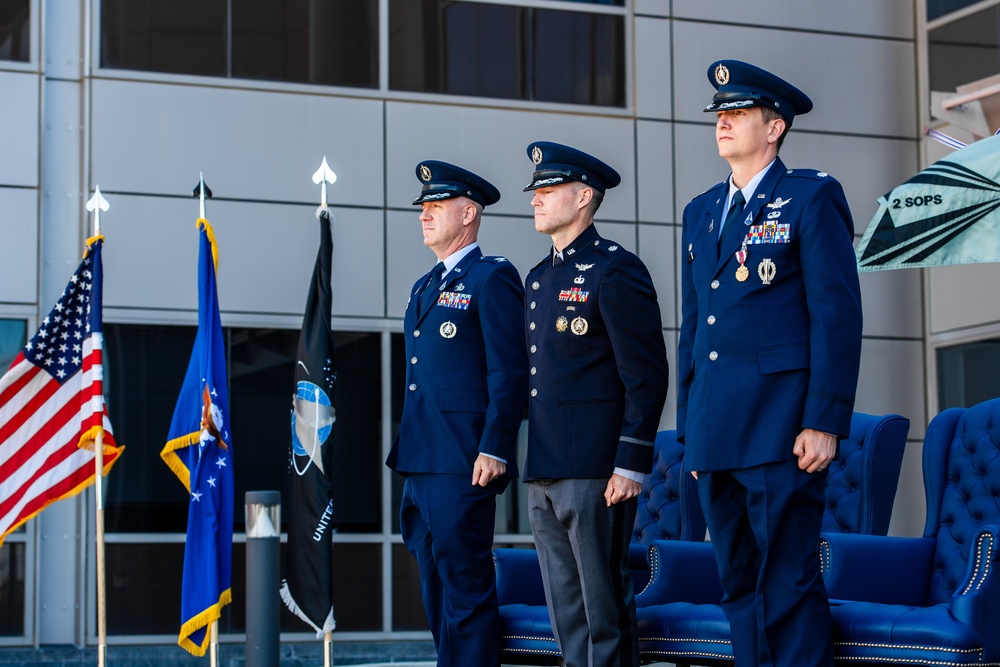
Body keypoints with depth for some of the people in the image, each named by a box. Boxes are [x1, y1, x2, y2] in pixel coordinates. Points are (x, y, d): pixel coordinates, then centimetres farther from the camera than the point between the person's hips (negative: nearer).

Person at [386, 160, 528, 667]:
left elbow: (509, 373, -12)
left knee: (465, 582, -8)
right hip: (421, 463, 9)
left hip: (462, 463, -9)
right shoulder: (425, 287, 21)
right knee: (436, 585, 12)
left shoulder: (492, 278, -6)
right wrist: (405, 452, 19)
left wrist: (495, 450, -19)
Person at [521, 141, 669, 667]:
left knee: (604, 608, -3)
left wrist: (631, 466, -18)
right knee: (566, 611, 11)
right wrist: (533, 459, 18)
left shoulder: (615, 270, -9)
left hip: (596, 472, -9)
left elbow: (647, 376, -13)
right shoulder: (539, 278, 18)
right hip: (544, 475, 9)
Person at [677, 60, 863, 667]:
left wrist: (824, 422, -15)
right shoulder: (701, 212, 18)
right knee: (740, 587, 10)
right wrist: (689, 428, 16)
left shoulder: (812, 196, -1)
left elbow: (838, 314, -8)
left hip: (779, 432, -7)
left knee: (789, 587, -7)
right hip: (716, 434, 7)